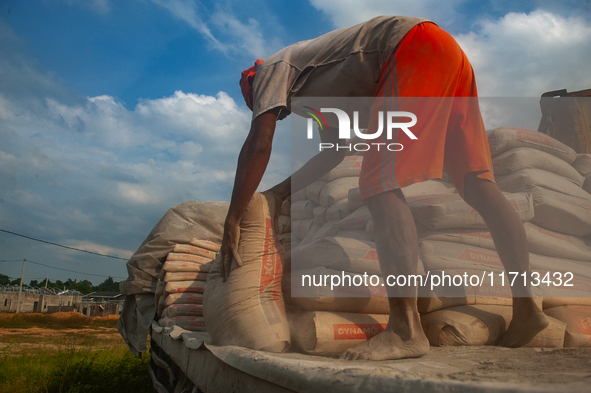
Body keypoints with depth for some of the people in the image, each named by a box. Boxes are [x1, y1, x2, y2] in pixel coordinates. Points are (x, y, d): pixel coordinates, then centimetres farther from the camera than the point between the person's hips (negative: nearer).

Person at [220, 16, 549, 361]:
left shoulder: (272, 69, 10)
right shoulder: (320, 91, 33)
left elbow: (259, 145, -4)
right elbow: (337, 148, 35)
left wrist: (232, 221, -2)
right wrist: (281, 192, 36)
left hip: (413, 47, -9)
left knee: (381, 186, -16)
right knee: (477, 183, 5)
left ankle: (406, 330, -21)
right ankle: (527, 307, 7)